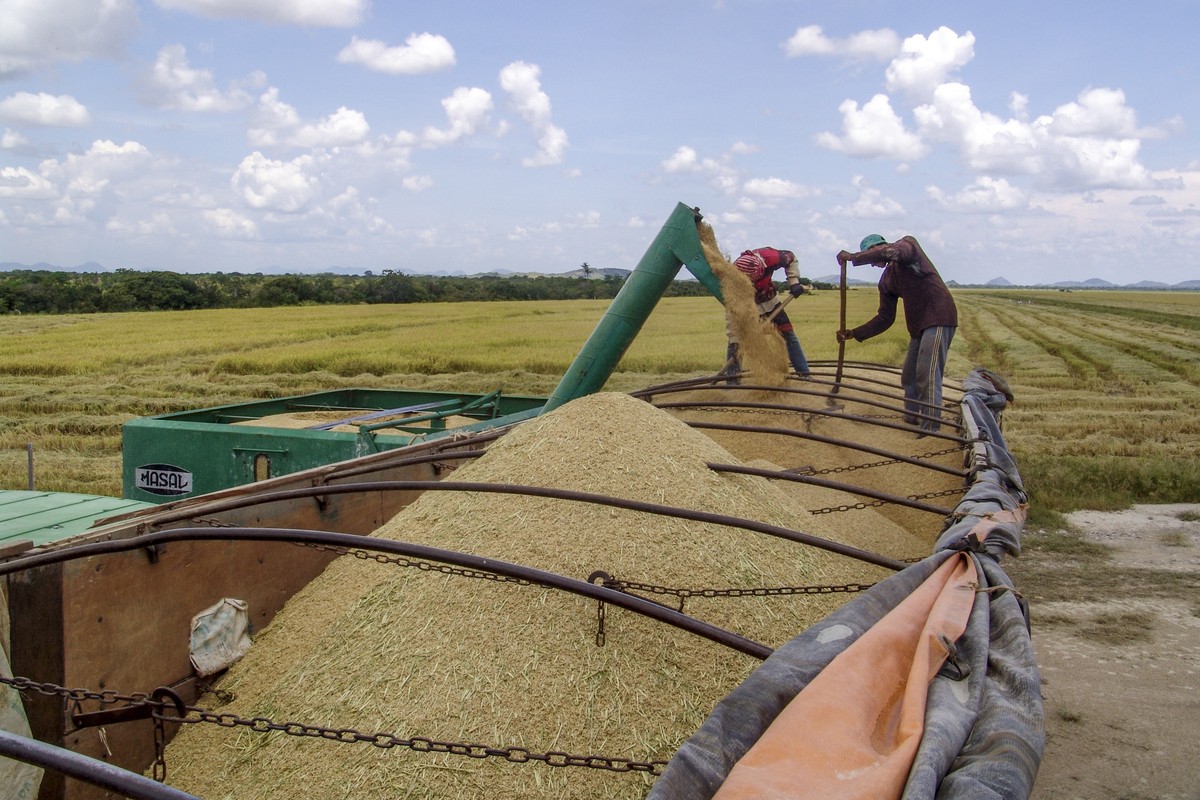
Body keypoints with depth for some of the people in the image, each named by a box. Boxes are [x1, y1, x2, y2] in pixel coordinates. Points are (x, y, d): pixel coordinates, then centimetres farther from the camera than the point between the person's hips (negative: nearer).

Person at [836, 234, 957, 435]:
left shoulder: (908, 244, -4)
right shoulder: (886, 281, 14)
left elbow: (891, 252, -29)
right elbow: (885, 318, 13)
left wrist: (853, 257, -26)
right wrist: (855, 333, 6)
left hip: (939, 318, -9)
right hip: (918, 326, 9)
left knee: (927, 374, -16)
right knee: (909, 376, 13)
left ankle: (931, 428, -18)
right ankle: (911, 419, 25)